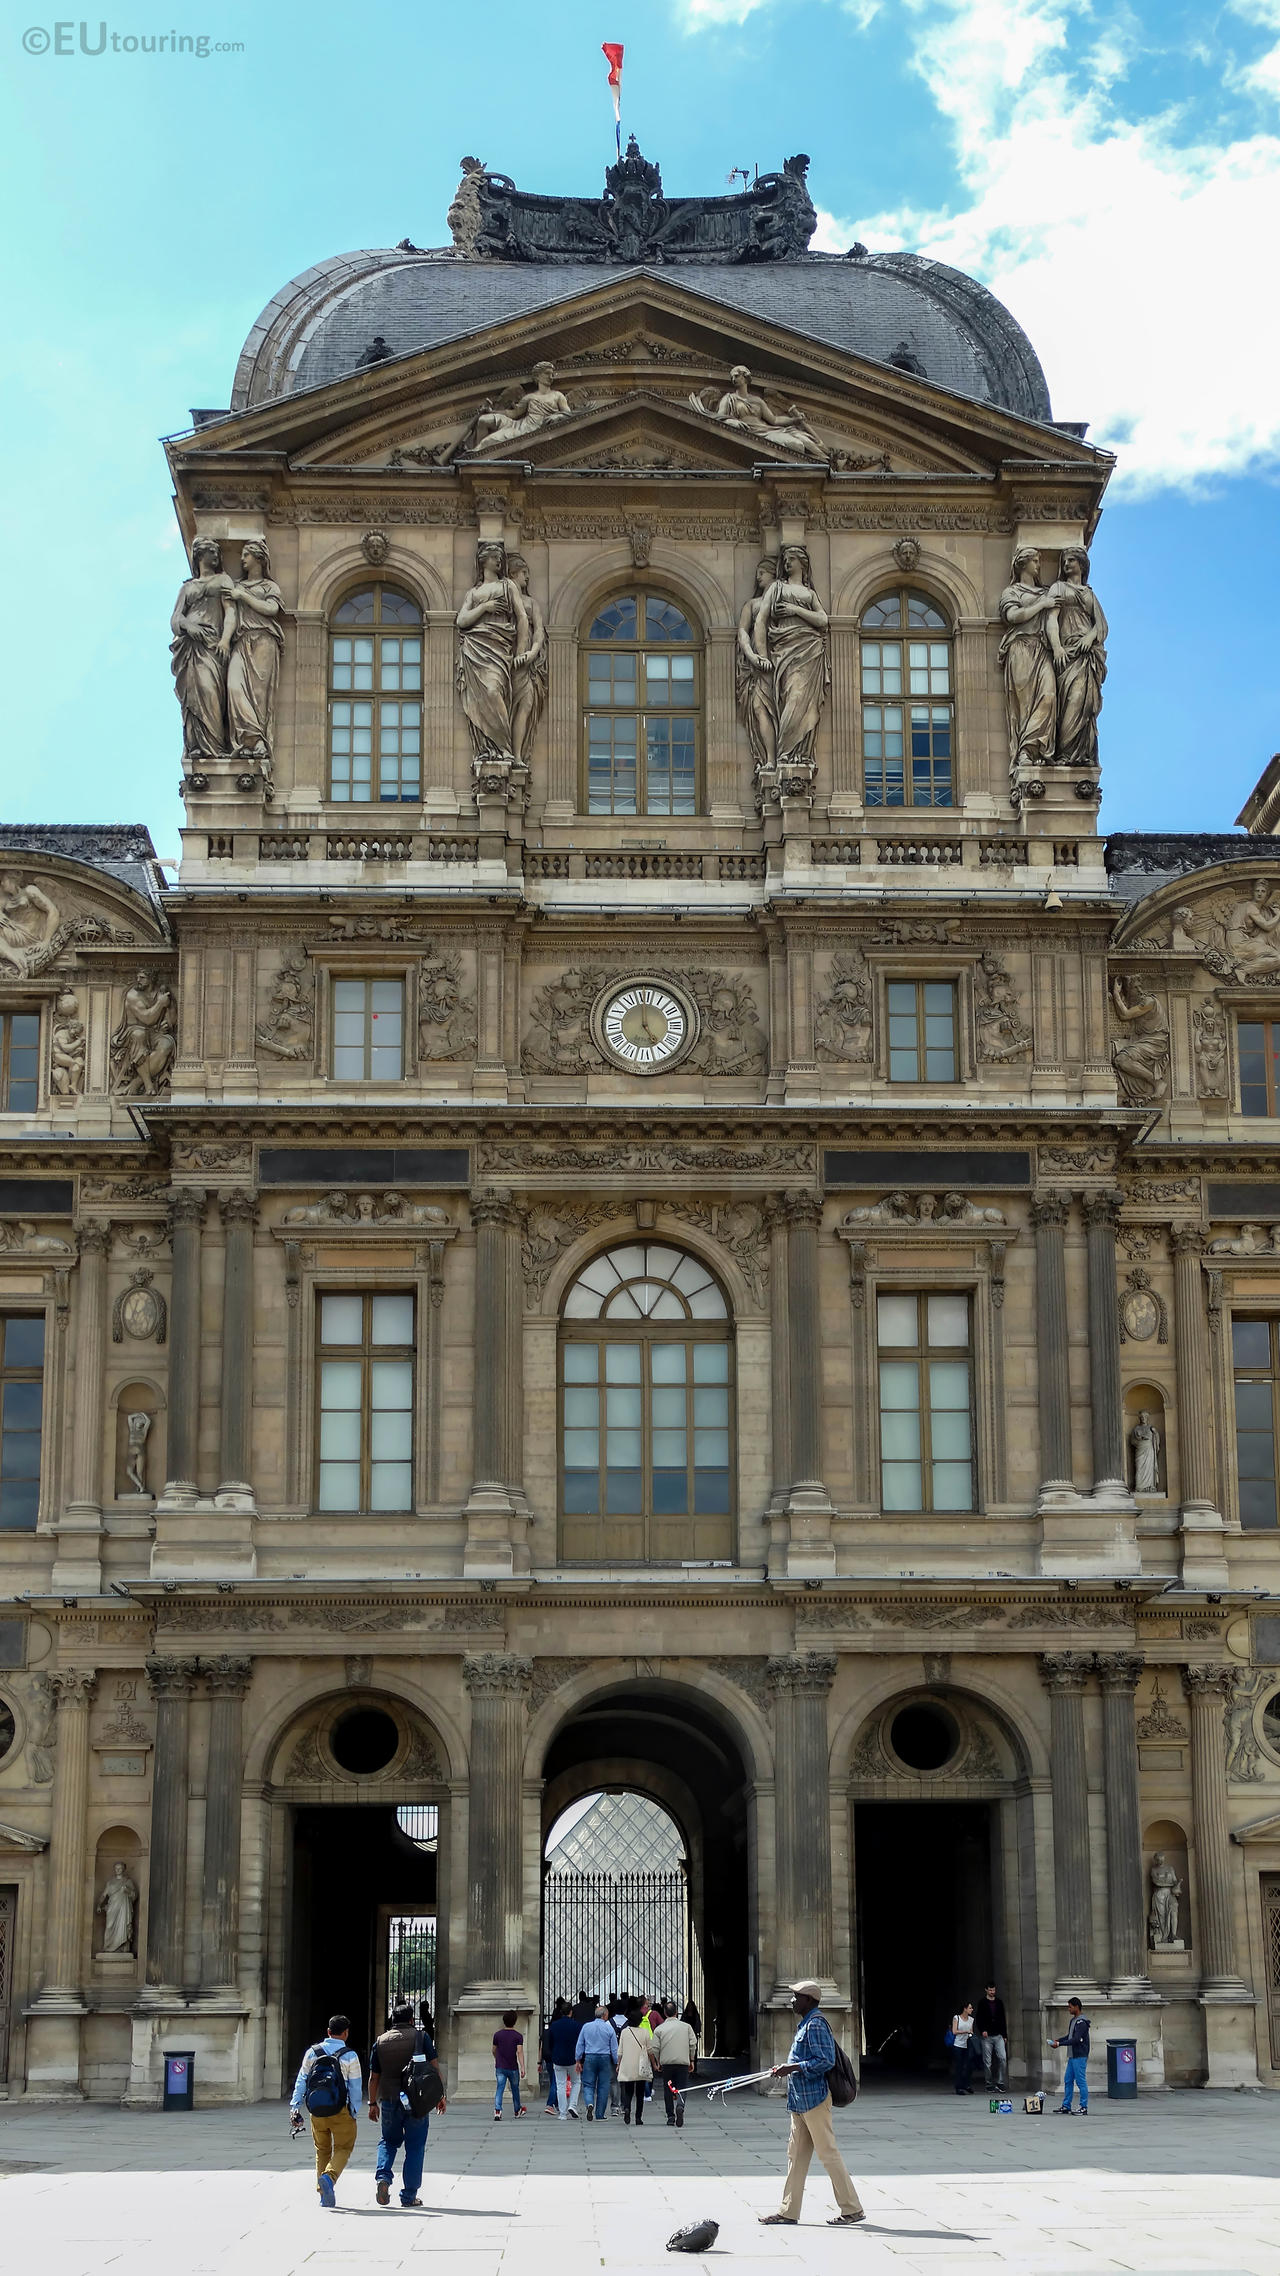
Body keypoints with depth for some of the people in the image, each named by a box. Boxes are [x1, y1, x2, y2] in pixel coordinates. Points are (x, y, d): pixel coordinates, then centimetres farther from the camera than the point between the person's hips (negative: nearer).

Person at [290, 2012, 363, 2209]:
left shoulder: (312, 2053, 3)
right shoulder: (349, 2056, -7)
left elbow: (301, 2081, 2)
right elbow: (356, 2088, -5)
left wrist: (295, 2108, 5)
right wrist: (355, 2113, 2)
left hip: (316, 2111, 4)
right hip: (340, 2112, -3)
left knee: (322, 2150, 17)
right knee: (343, 2148, 8)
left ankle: (324, 2194, 14)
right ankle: (329, 2177, -19)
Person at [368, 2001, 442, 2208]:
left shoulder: (380, 2042, 6)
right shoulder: (421, 2037, 0)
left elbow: (373, 2077, 8)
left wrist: (373, 2103, 15)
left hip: (389, 2100, 2)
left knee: (388, 2141, 20)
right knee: (415, 2147, 5)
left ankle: (383, 2177, -4)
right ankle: (409, 2195, 4)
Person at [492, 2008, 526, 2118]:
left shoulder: (497, 2035, 2)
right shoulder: (518, 2036, -6)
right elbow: (519, 2052, -16)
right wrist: (522, 2067, -19)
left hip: (500, 2067, 1)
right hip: (513, 2068, -1)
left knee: (499, 2089, -4)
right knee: (515, 2090, 17)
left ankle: (497, 2110, -24)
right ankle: (517, 2111, 33)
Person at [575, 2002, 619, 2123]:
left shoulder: (586, 2027, 3)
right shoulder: (609, 2028, -2)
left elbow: (580, 2045, 5)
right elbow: (614, 2048, 0)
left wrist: (578, 2060, 12)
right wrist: (617, 2063, 8)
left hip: (589, 2058, 1)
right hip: (605, 2058, -1)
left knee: (588, 2085, 5)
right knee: (603, 2086, 7)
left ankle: (590, 2104, -23)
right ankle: (600, 2114, 10)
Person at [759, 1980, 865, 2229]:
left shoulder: (816, 2024, -15)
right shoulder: (806, 2024, 16)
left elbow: (825, 2061, -23)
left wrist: (793, 2067, -21)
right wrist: (786, 2067, 13)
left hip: (814, 2099, -11)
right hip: (801, 2100, 11)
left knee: (828, 2153, -5)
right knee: (796, 2155, 11)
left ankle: (852, 2208, 1)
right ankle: (788, 2211, 15)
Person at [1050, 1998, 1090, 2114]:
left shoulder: (1082, 2022, -16)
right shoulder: (1073, 2020, 15)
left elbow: (1076, 2039, -22)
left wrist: (1059, 2044, -20)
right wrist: (1057, 2040, 7)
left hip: (1080, 2057, -10)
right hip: (1072, 2056, 10)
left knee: (1081, 2081, -5)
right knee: (1068, 2081, 11)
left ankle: (1084, 2108, 0)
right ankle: (1066, 2106, 16)